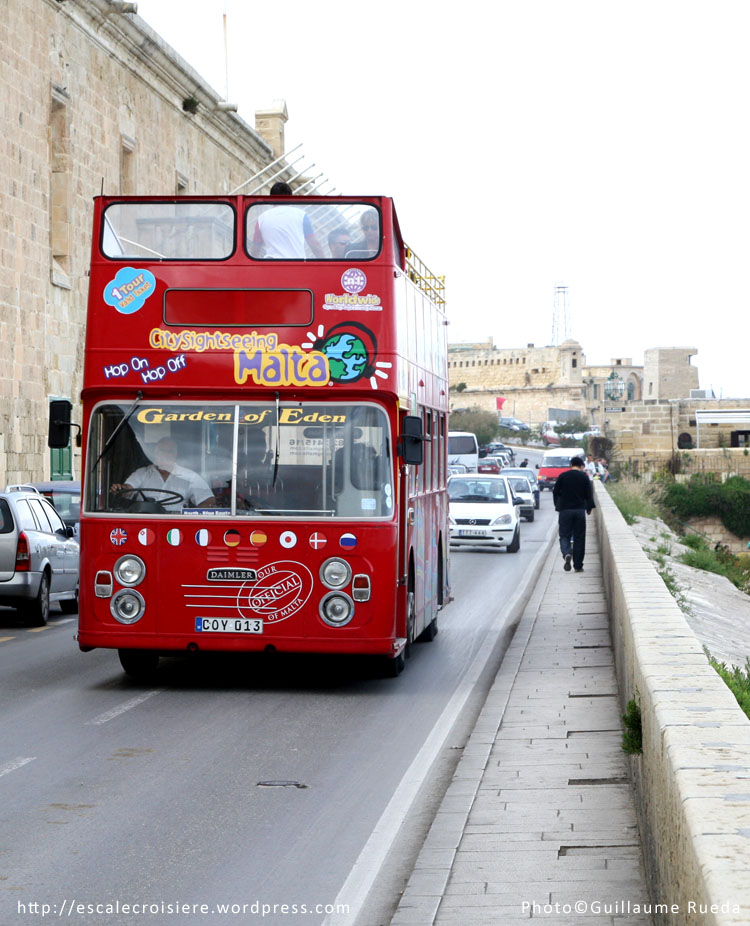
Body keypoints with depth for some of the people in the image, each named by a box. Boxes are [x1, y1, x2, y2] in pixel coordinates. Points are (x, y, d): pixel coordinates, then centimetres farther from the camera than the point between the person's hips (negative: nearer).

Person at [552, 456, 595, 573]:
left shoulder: (562, 476, 1)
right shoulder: (584, 477, 1)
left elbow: (555, 492, 5)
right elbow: (589, 494, 2)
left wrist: (558, 506, 18)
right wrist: (589, 508, 16)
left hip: (565, 510, 0)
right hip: (580, 510, 0)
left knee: (564, 535, 3)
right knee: (579, 537, 7)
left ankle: (567, 553, -28)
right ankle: (578, 565, 6)